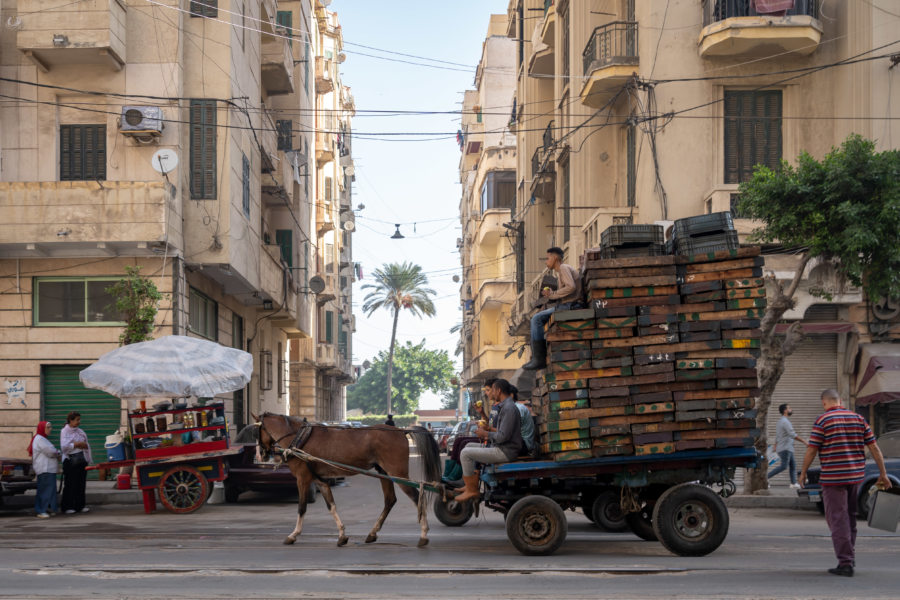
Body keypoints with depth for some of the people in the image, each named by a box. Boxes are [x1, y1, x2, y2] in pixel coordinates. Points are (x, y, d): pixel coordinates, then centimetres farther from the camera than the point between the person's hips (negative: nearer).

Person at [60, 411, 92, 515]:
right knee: (70, 484, -4)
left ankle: (80, 505, 11)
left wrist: (83, 445, 0)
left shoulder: (80, 431, 16)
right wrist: (77, 444, -10)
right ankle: (67, 507, 0)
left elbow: (87, 446, 19)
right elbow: (64, 446, -14)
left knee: (81, 483, 5)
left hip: (82, 460, 6)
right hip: (70, 461, -6)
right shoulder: (64, 431, -2)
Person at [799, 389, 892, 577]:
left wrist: (803, 473, 5)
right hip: (855, 477, 6)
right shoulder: (858, 419, 7)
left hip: (833, 478, -6)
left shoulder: (823, 421, -7)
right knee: (850, 518, 18)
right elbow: (874, 447, 5)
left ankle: (845, 563, -6)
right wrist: (883, 474, 10)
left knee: (837, 520, -2)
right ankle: (849, 558, 25)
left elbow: (811, 450, -8)